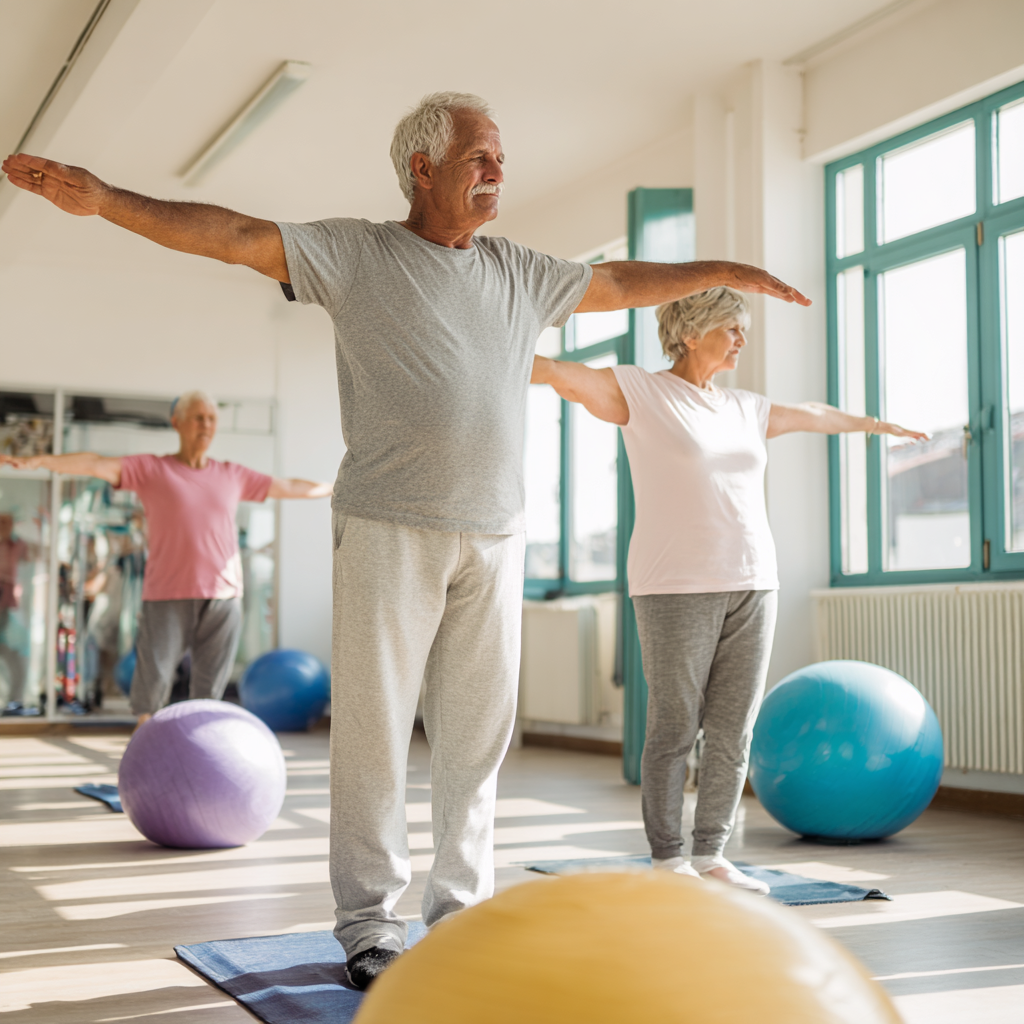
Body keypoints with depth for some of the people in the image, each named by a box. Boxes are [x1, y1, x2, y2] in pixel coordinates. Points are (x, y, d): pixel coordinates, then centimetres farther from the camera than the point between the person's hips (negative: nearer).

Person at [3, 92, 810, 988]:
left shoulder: (521, 273, 17)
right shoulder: (354, 253, 3)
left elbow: (621, 284, 28)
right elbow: (233, 237, -5)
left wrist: (723, 271, 30)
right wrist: (105, 199, -15)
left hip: (494, 535, 5)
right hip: (390, 529, -4)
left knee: (477, 731, 6)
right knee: (375, 728, -2)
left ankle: (461, 913, 17)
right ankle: (369, 924, 8)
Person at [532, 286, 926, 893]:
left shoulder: (747, 410, 20)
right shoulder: (639, 393, 2)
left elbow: (812, 416, 36)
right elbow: (559, 375, -9)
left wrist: (876, 423, 51)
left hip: (753, 586, 6)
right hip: (675, 590, -6)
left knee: (733, 732, 5)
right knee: (674, 729, -4)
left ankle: (711, 855, 14)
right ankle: (668, 860, 5)